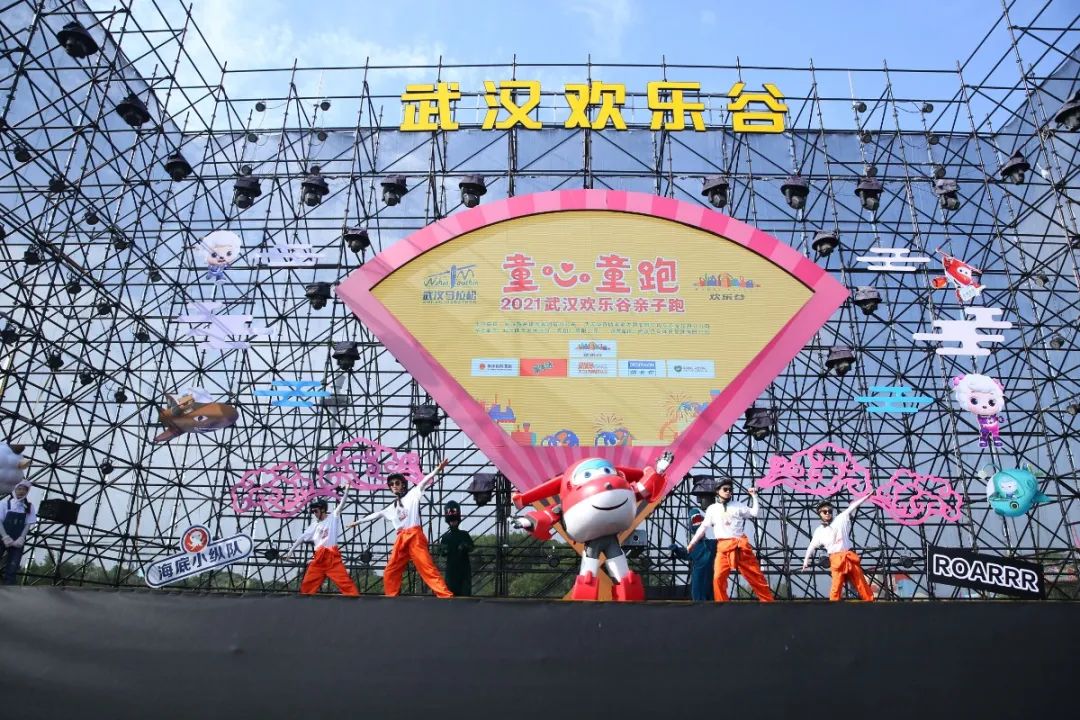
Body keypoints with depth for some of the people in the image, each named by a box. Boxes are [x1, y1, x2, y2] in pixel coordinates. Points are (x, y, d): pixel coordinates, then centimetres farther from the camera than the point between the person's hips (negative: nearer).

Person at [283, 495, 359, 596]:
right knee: (307, 584, 8)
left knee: (345, 582, -11)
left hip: (332, 557, -5)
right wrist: (289, 551, 12)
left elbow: (342, 504, -7)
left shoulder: (333, 517, 4)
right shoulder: (314, 525, 16)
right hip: (319, 559, 5)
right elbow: (302, 538, 16)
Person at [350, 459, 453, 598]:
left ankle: (446, 596, -21)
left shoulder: (412, 495, 6)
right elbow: (376, 514, 32)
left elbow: (424, 482, -7)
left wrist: (437, 469, -20)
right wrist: (357, 522, 38)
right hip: (401, 540, 7)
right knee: (390, 571, 6)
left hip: (415, 537, -7)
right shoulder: (392, 507, 23)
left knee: (427, 567, -16)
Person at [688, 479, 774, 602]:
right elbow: (703, 527, 16)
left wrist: (754, 496, 3)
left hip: (741, 545, 0)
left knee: (756, 576, 1)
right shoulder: (712, 508, 15)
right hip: (723, 547, 0)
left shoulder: (738, 506, 14)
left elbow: (755, 513, 6)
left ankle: (768, 601, 8)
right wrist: (692, 543, 13)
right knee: (718, 578, -13)